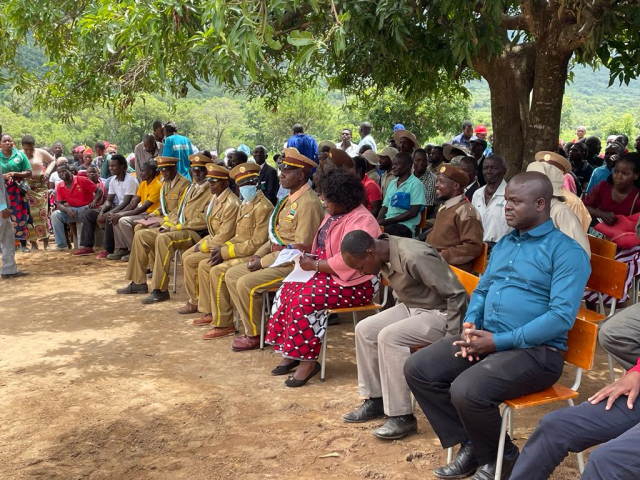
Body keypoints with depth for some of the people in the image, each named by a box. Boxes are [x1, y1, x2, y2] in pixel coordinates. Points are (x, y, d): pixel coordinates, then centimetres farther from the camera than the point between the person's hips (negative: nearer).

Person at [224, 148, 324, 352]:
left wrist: (264, 261, -18)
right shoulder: (290, 199, 13)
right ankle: (251, 327, 11)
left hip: (294, 265, -10)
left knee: (246, 283, -22)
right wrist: (259, 253, 3)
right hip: (278, 258, 10)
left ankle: (255, 335, -1)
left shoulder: (309, 203, -19)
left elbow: (301, 247, -23)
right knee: (232, 275, 7)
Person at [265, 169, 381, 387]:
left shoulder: (360, 221, -20)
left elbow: (347, 262, -28)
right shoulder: (334, 215, 12)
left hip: (355, 282, -10)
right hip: (328, 273, 10)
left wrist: (314, 265, -20)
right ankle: (290, 353, -4)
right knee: (287, 290, -7)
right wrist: (312, 258, 0)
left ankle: (307, 359, -15)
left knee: (305, 298, -26)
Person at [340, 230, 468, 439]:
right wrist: (398, 315, 10)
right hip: (411, 307, 9)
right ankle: (375, 399, 9)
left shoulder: (414, 256, -30)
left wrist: (450, 338, -25)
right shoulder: (384, 255, -3)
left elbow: (457, 295, -27)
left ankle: (402, 416, -18)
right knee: (365, 329, -2)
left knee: (389, 337, -26)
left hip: (440, 313, -9)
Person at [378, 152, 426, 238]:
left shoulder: (415, 184, -4)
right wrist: (378, 222, -3)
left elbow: (413, 212, -11)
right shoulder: (392, 183, 19)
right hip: (387, 224, 6)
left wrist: (388, 221, -14)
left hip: (404, 226, -6)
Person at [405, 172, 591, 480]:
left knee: (467, 391, -31)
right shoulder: (503, 244, 16)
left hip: (536, 350, -8)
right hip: (485, 338, 8)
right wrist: (470, 324, -2)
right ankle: (471, 444, 6)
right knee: (417, 369, -7)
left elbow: (561, 316, -19)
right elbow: (482, 290, 21)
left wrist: (499, 341, -20)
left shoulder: (566, 251, -10)